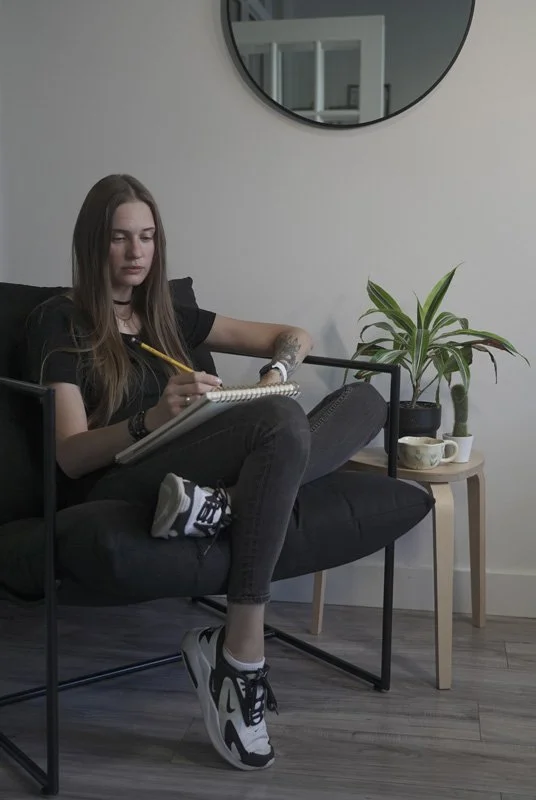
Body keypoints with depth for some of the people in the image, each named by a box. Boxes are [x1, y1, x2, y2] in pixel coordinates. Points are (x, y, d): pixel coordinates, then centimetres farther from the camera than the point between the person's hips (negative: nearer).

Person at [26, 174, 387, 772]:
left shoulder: (168, 318, 22)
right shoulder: (58, 322, 5)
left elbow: (293, 336, 22)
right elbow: (71, 455, -7)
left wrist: (277, 372, -3)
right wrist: (152, 420, -27)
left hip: (188, 471, 7)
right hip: (113, 488, -6)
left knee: (366, 399, -4)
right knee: (281, 420, -33)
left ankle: (223, 505, -26)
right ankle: (241, 654, -29)